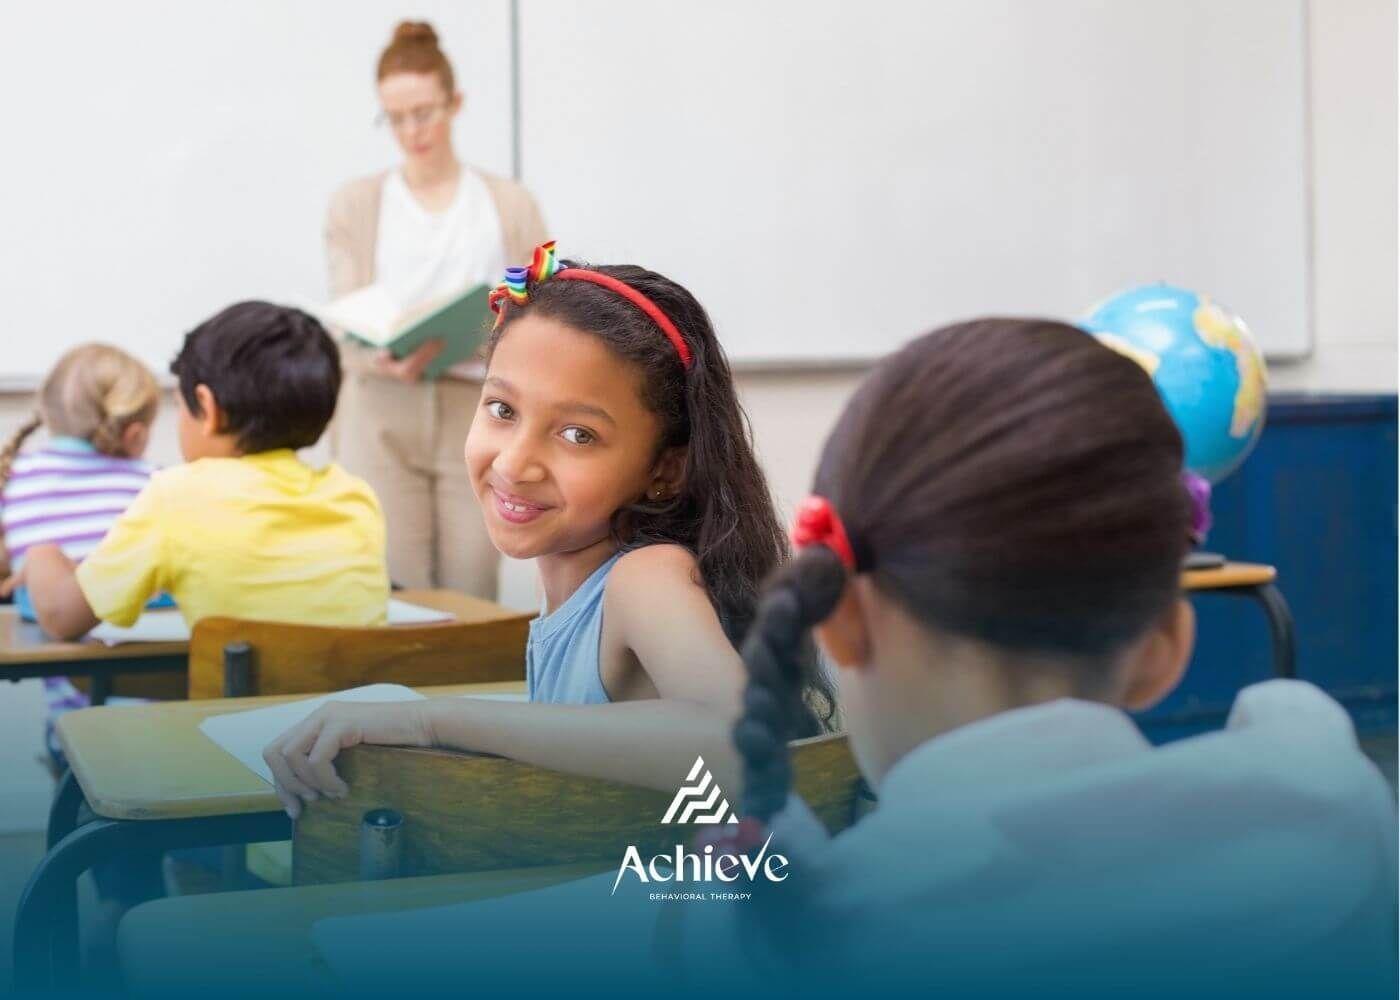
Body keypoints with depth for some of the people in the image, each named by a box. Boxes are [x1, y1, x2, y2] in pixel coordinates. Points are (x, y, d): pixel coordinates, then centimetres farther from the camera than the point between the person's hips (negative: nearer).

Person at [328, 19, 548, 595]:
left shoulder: (510, 205, 11)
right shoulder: (355, 206, 11)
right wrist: (393, 359, -20)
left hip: (478, 414, 0)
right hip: (383, 417, 0)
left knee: (470, 602, -4)